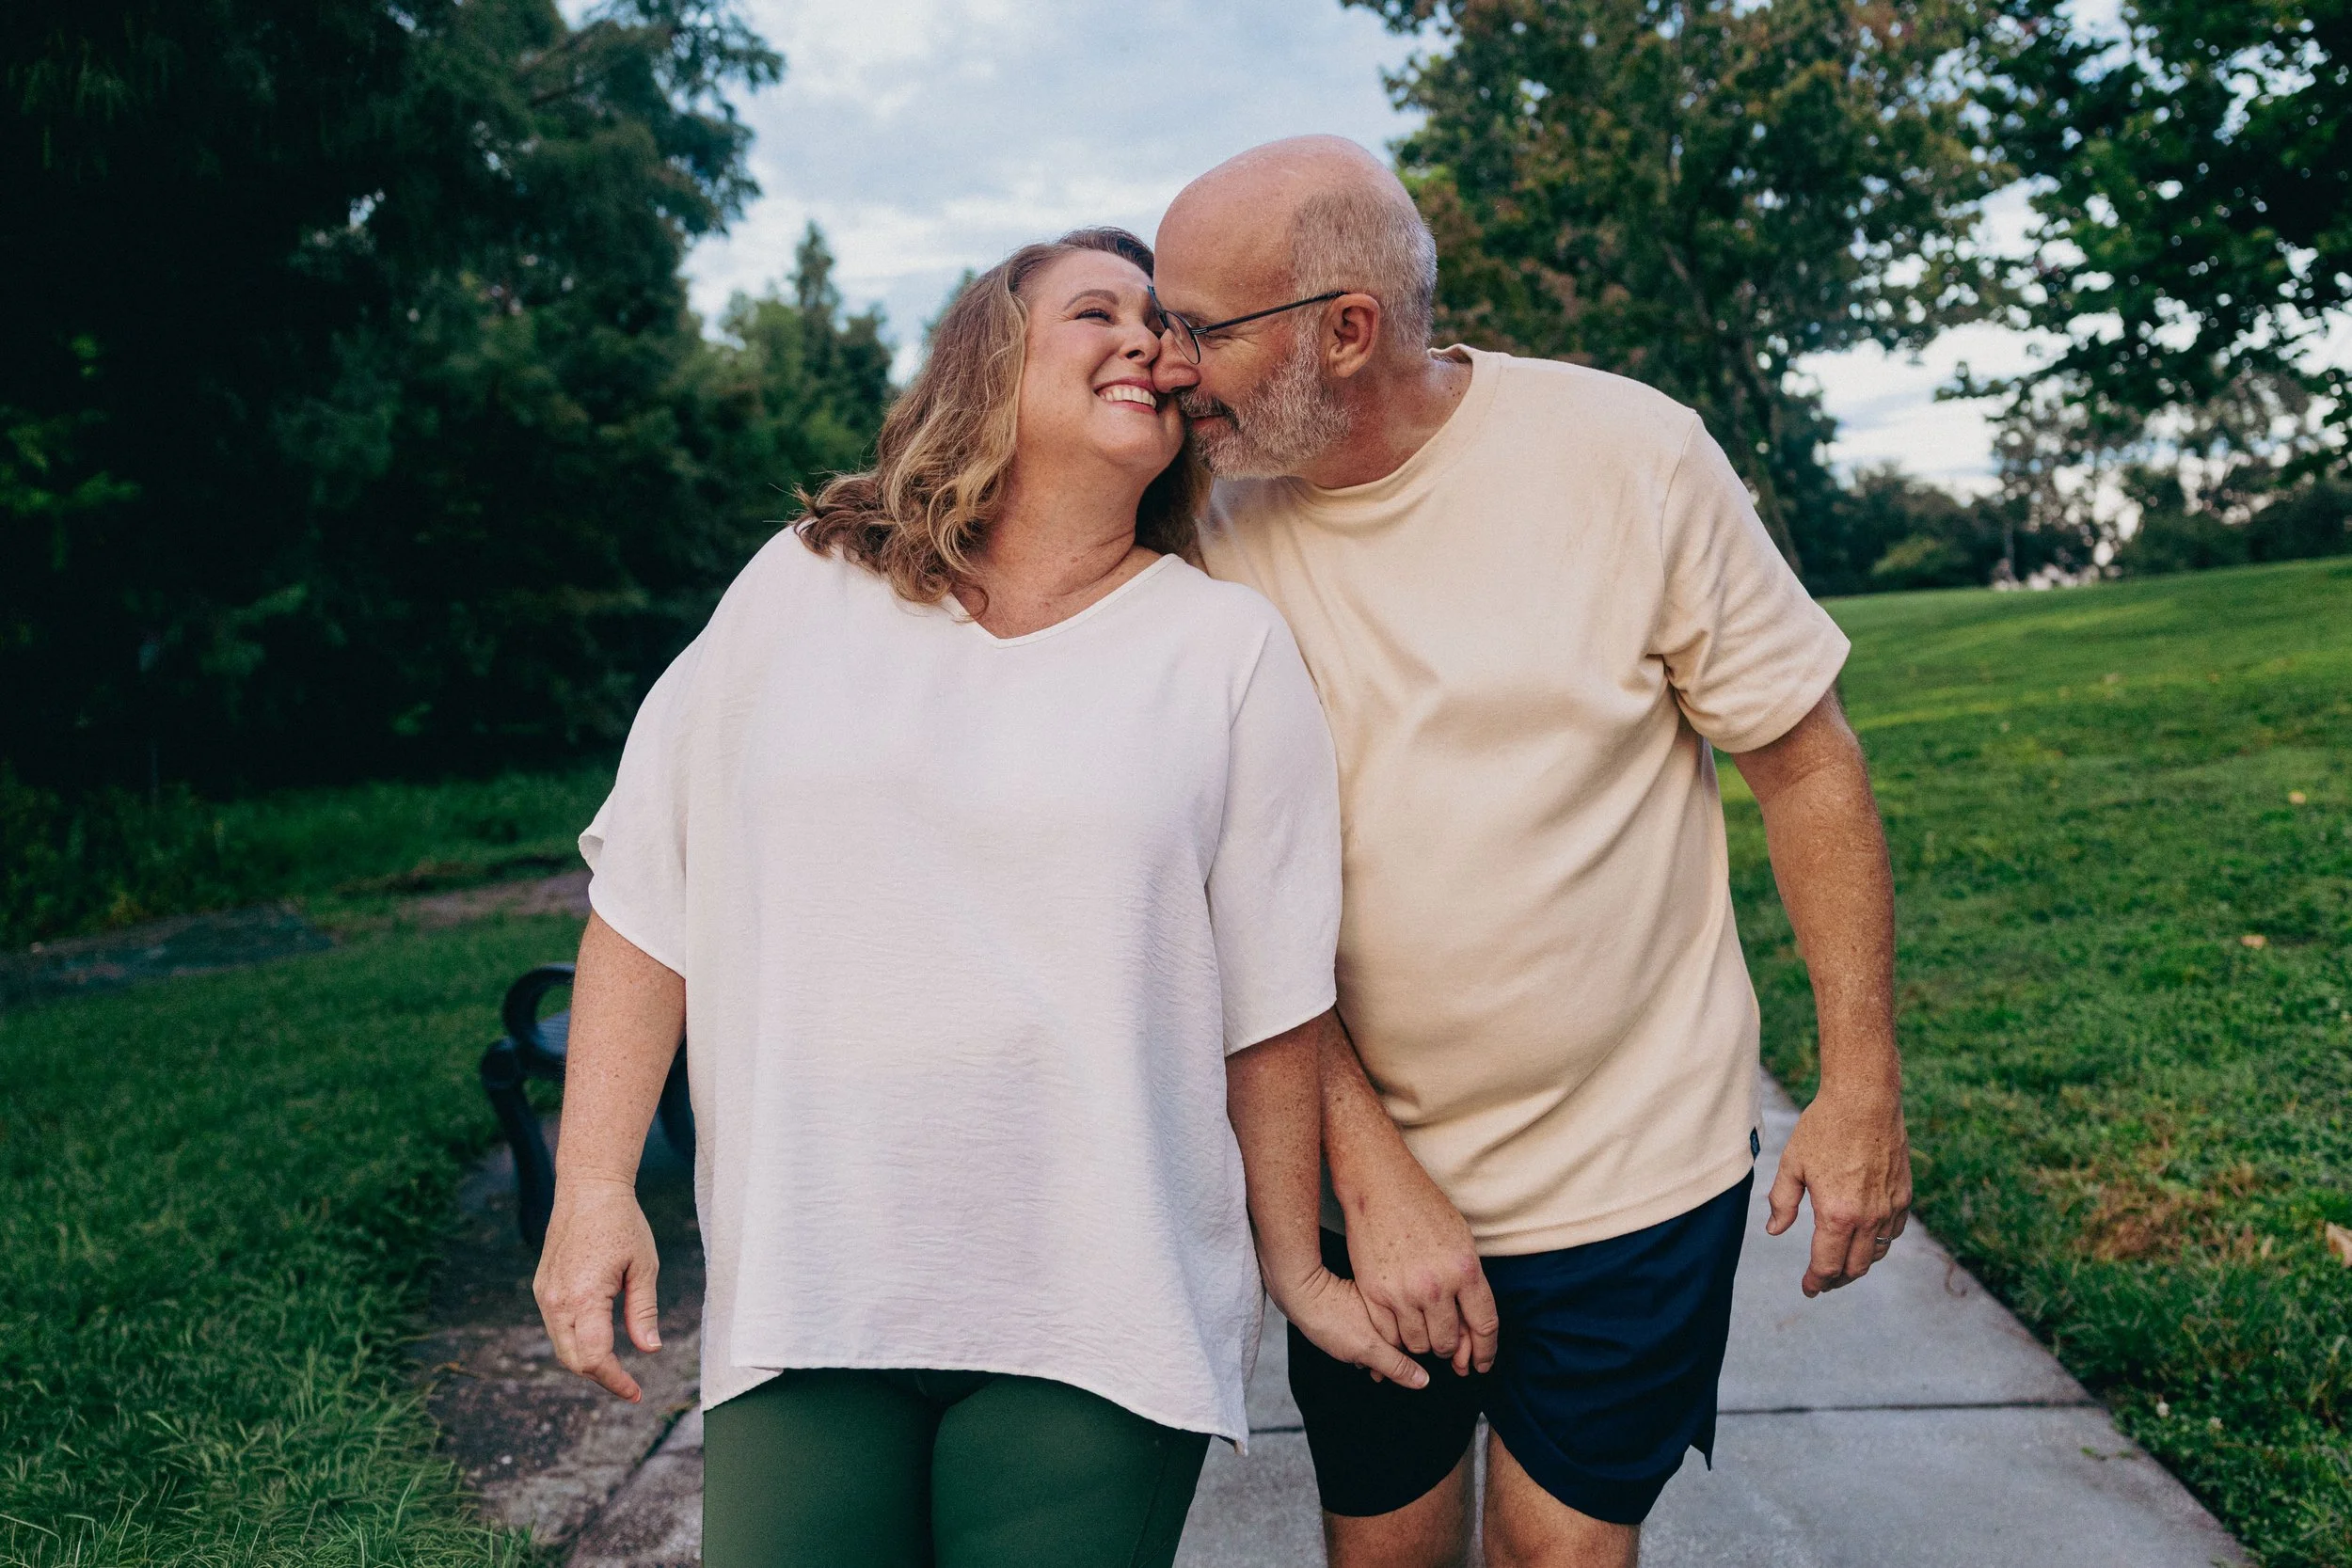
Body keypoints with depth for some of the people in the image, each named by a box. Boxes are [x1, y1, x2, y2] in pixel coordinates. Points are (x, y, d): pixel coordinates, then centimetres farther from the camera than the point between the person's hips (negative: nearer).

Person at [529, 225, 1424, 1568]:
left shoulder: (1231, 646, 0)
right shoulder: (799, 590, 4)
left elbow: (1271, 1000, 3)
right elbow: (649, 901, 6)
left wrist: (1297, 1271, 8)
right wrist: (594, 1184, 2)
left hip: (1096, 1315, -1)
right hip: (798, 1292, 2)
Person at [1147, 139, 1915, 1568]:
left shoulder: (1628, 455, -13)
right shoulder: (1217, 529, -7)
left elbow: (1806, 758, -5)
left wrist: (1862, 1081, -5)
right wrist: (1374, 1173, -12)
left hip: (1631, 1172, -2)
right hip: (1365, 1171, 2)